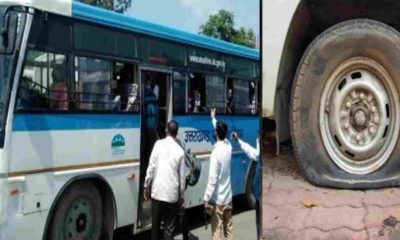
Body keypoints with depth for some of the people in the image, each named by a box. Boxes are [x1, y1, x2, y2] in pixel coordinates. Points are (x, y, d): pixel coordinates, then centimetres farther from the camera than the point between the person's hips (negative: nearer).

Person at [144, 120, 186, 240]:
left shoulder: (159, 144, -2)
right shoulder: (180, 150, -1)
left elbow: (151, 167, -5)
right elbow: (182, 175, 2)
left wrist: (146, 186, 6)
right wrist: (181, 194, 14)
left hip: (157, 191, 0)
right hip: (172, 194, 0)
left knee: (155, 224, 14)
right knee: (169, 227, 7)